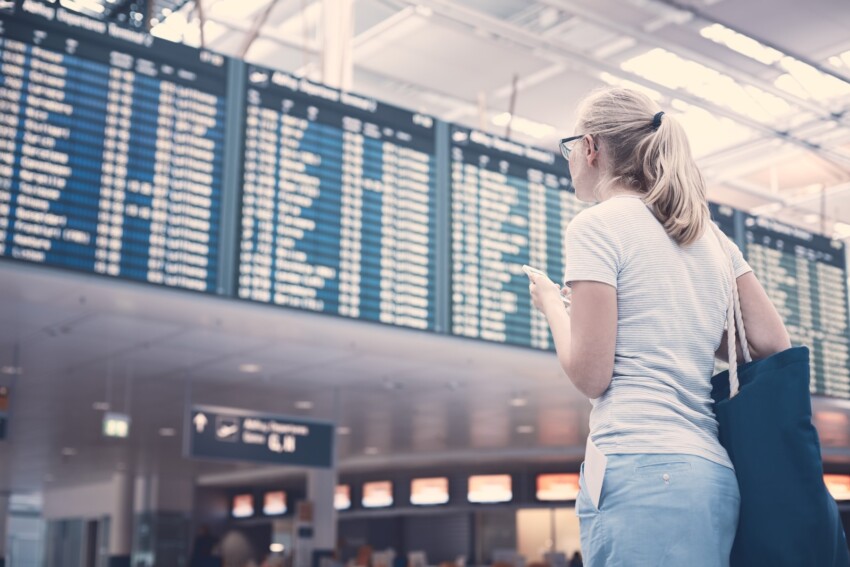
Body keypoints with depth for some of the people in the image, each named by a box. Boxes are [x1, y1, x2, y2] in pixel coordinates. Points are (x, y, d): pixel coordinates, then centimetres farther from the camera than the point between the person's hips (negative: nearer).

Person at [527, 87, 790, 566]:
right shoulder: (709, 235, 17)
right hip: (713, 476, 8)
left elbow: (590, 375, -9)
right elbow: (773, 345, 13)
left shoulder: (596, 226, -4)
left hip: (641, 471, -8)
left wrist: (552, 306, 9)